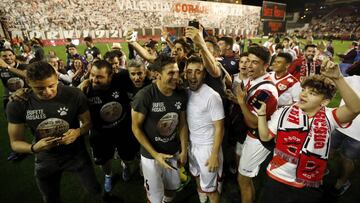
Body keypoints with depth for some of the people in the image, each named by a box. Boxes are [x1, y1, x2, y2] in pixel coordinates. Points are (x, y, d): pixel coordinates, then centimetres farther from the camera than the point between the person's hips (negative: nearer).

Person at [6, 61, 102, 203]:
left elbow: (88, 122, -10)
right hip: (46, 159, 2)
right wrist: (34, 148, -31)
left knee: (95, 191, 18)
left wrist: (78, 132, -32)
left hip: (77, 155, -1)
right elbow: (15, 142, -9)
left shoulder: (74, 96, -23)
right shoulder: (17, 105, -18)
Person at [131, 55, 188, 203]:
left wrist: (184, 150, 3)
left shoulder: (181, 95, -8)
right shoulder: (144, 95, -23)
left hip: (174, 152, 4)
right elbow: (136, 127, -15)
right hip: (151, 155, -4)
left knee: (172, 188, 23)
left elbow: (183, 123, 3)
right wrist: (155, 154, -17)